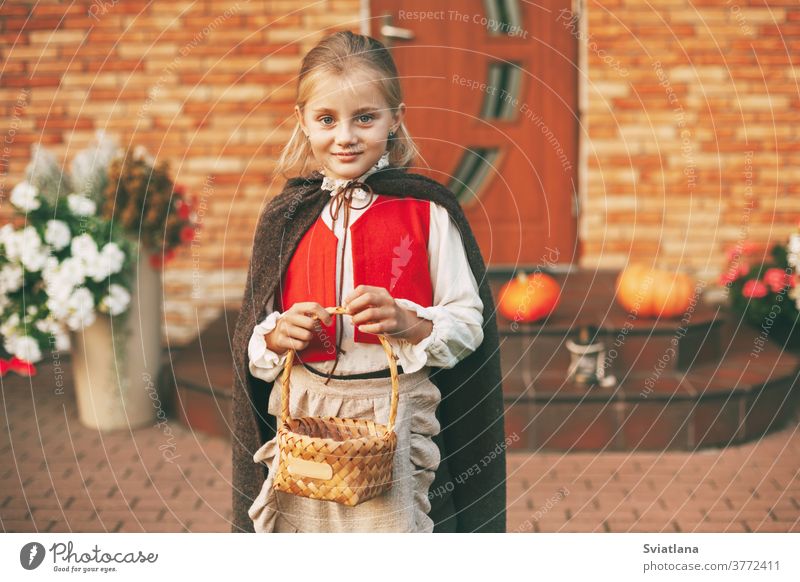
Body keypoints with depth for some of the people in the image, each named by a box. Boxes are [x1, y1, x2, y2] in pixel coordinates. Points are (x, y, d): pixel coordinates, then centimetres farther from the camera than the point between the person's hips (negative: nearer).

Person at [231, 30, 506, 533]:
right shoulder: (287, 218, 6)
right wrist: (278, 334, -11)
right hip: (303, 416, 3)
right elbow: (252, 343, 11)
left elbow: (469, 322, -2)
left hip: (397, 413, -2)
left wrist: (407, 322, -20)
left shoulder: (427, 211, -3)